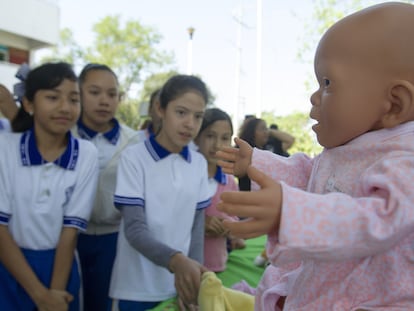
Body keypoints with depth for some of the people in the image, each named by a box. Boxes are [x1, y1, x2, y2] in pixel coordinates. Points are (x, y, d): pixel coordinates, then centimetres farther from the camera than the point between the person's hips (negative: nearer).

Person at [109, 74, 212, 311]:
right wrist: (176, 261, -32)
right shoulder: (134, 157, -11)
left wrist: (192, 273, -8)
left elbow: (197, 226, 5)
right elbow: (135, 229, -17)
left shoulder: (199, 163, 2)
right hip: (138, 290, -3)